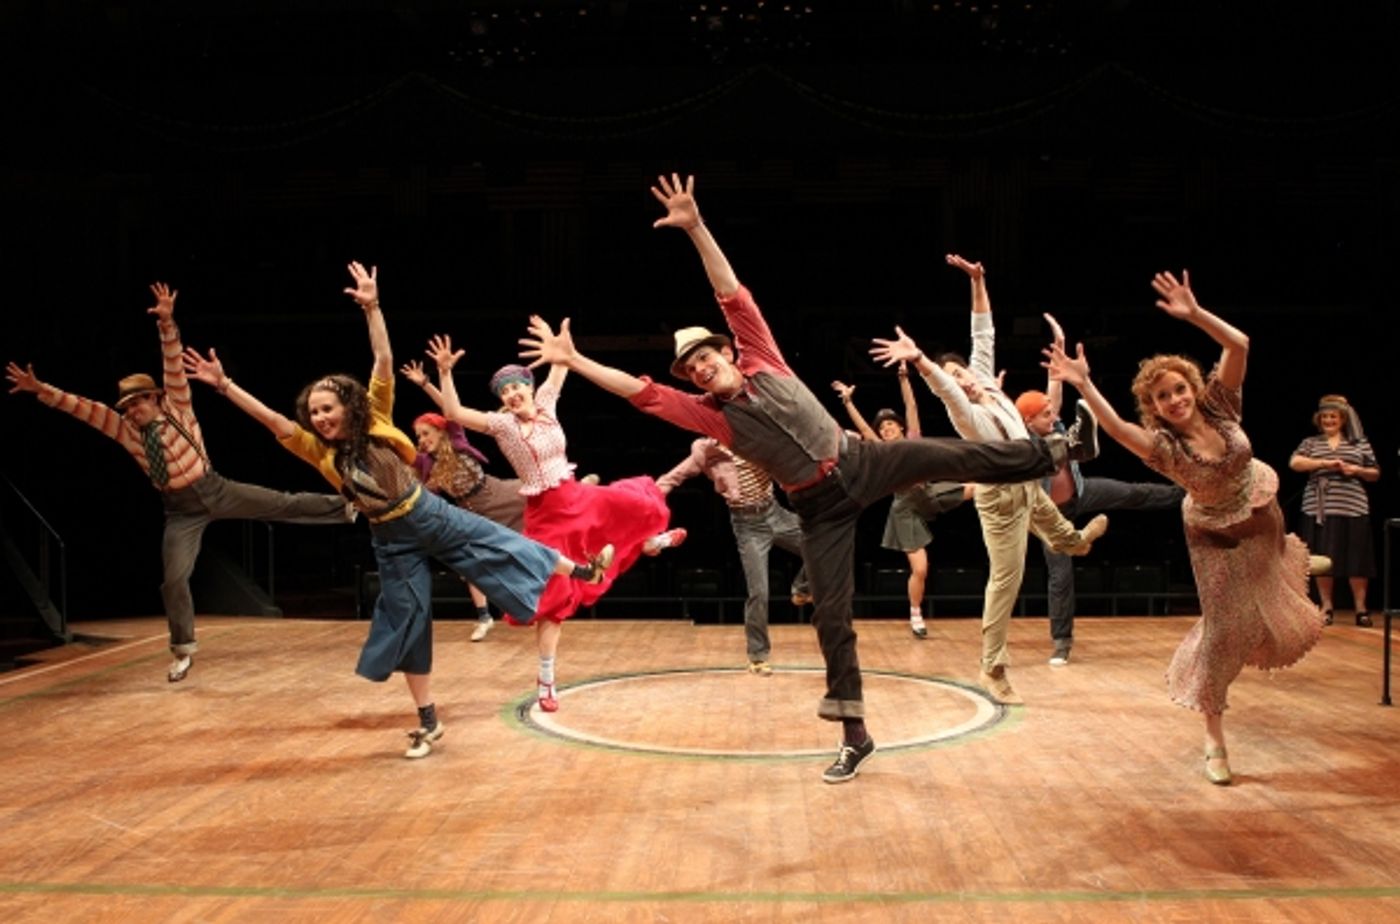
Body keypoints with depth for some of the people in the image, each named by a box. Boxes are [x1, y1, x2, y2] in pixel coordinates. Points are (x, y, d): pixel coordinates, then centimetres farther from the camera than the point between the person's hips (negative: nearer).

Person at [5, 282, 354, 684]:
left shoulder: (177, 409, -6)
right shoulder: (126, 430, 1)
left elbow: (174, 367, -17)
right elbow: (83, 407, -1)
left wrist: (166, 322, -30)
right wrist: (39, 389, -11)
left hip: (217, 490, -2)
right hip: (180, 512, 3)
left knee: (284, 504, -6)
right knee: (173, 579, 2)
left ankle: (349, 507, 8)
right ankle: (183, 650, 16)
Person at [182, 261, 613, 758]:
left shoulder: (375, 418, -6)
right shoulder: (319, 451, -4)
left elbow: (384, 361, -14)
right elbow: (272, 419, -12)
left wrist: (372, 307, -24)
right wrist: (225, 385, -20)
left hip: (433, 515, -1)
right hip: (393, 541, 1)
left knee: (505, 547, -4)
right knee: (407, 622, 5)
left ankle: (583, 570, 9)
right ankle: (428, 722, 13)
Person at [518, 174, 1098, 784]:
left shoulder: (762, 362, -5)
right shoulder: (709, 414, -5)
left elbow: (732, 293, -12)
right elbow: (640, 392, -12)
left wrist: (695, 226, -20)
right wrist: (573, 360, -18)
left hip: (862, 463, 0)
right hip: (821, 508, 0)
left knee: (961, 458, -6)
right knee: (830, 614, -1)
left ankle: (1054, 452, 16)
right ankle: (855, 737, 7)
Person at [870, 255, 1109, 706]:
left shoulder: (985, 378, -6)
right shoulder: (965, 412, -28)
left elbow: (984, 333, -1)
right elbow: (942, 387, -48)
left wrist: (978, 281, -8)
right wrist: (918, 359, -68)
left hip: (1029, 486, 8)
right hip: (1002, 499, -8)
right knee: (1006, 580, -6)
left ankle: (1079, 539, 76)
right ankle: (993, 669, -1)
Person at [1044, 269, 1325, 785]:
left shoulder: (1219, 405, -23)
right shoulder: (1163, 445, -31)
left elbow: (1240, 345, -34)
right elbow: (1114, 428, -51)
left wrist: (1195, 314, -46)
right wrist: (1084, 385, -63)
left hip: (1261, 513, 4)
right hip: (1215, 533, -4)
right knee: (1226, 626, -6)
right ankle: (1214, 737, 5)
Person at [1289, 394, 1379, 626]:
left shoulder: (1360, 443, 13)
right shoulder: (1310, 443, 12)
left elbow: (1375, 474, 15)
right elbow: (1294, 463, -5)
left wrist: (1357, 470, -6)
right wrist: (1325, 463, -15)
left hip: (1352, 507, 0)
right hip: (1319, 508, 0)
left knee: (1356, 558, -2)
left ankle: (1361, 607, 7)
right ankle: (1326, 607, 11)